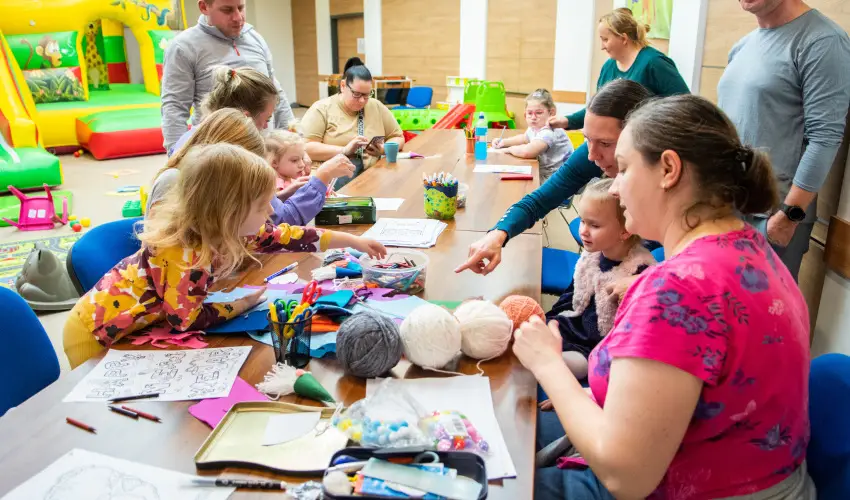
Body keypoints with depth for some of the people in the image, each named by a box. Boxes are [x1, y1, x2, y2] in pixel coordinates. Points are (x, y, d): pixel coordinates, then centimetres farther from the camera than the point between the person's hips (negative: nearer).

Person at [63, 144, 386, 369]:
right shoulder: (183, 253, -35)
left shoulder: (225, 230, -10)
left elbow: (279, 236, -1)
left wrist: (352, 241, 3)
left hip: (141, 323, 7)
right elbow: (187, 319, -29)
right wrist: (242, 304, -15)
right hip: (96, 337, -7)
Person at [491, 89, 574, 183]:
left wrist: (511, 148, -19)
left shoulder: (548, 133, -26)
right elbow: (524, 138, 29)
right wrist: (504, 142, 11)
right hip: (544, 177, 9)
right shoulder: (535, 128, 5)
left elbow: (526, 152, -40)